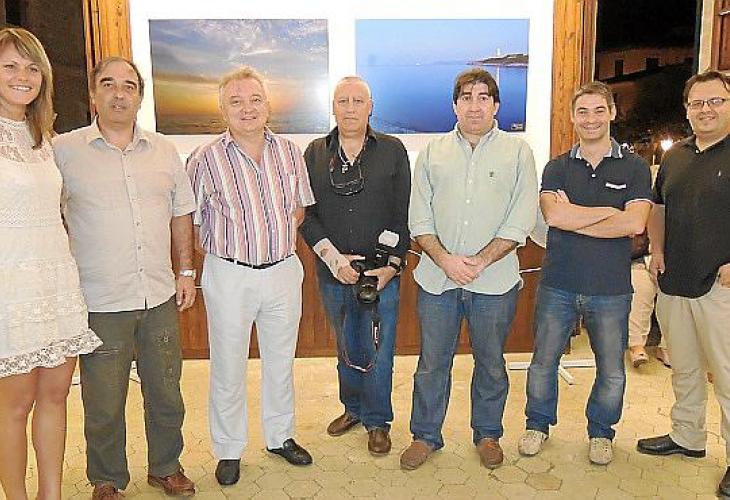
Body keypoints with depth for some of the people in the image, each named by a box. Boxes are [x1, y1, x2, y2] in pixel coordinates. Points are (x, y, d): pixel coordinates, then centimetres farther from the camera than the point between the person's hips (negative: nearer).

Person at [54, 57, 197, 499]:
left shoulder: (164, 149, 7)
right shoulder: (64, 150, -4)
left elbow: (181, 212, 14)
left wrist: (186, 269, 10)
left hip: (160, 297, 3)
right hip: (100, 303, -3)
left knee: (166, 393, 15)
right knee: (104, 403, 10)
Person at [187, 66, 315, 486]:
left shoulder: (290, 153, 1)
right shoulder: (205, 159, -9)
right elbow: (190, 222, -2)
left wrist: (282, 242, 7)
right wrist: (221, 251, -1)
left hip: (284, 270, 3)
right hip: (229, 277, -3)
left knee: (281, 361, 17)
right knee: (228, 367, 9)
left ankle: (281, 436, 37)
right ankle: (229, 450, 29)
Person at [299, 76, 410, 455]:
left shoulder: (393, 151, 0)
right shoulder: (315, 154, 5)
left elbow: (403, 215, -2)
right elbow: (306, 214, 0)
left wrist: (392, 265, -9)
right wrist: (334, 259, -11)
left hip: (382, 272, -2)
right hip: (332, 273, 2)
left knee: (378, 349, 6)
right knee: (346, 347, 17)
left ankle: (377, 421, 25)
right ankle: (353, 408, 38)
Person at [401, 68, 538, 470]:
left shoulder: (518, 152, 2)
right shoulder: (433, 152, 7)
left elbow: (520, 221, -5)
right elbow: (419, 219, 2)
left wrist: (479, 262, -14)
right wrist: (446, 260, -13)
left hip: (494, 281, -1)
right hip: (436, 278, 1)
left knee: (491, 362, 14)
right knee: (432, 362, 11)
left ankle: (487, 434, 35)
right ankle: (425, 435, 29)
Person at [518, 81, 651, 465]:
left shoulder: (634, 167, 1)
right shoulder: (558, 167, 4)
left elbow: (635, 223, -15)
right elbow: (554, 215, -14)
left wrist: (573, 218, -13)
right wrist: (611, 211, -11)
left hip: (611, 288, 0)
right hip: (558, 285, 1)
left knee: (612, 371, 13)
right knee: (543, 361, 12)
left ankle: (601, 432, 36)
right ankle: (538, 423, 33)